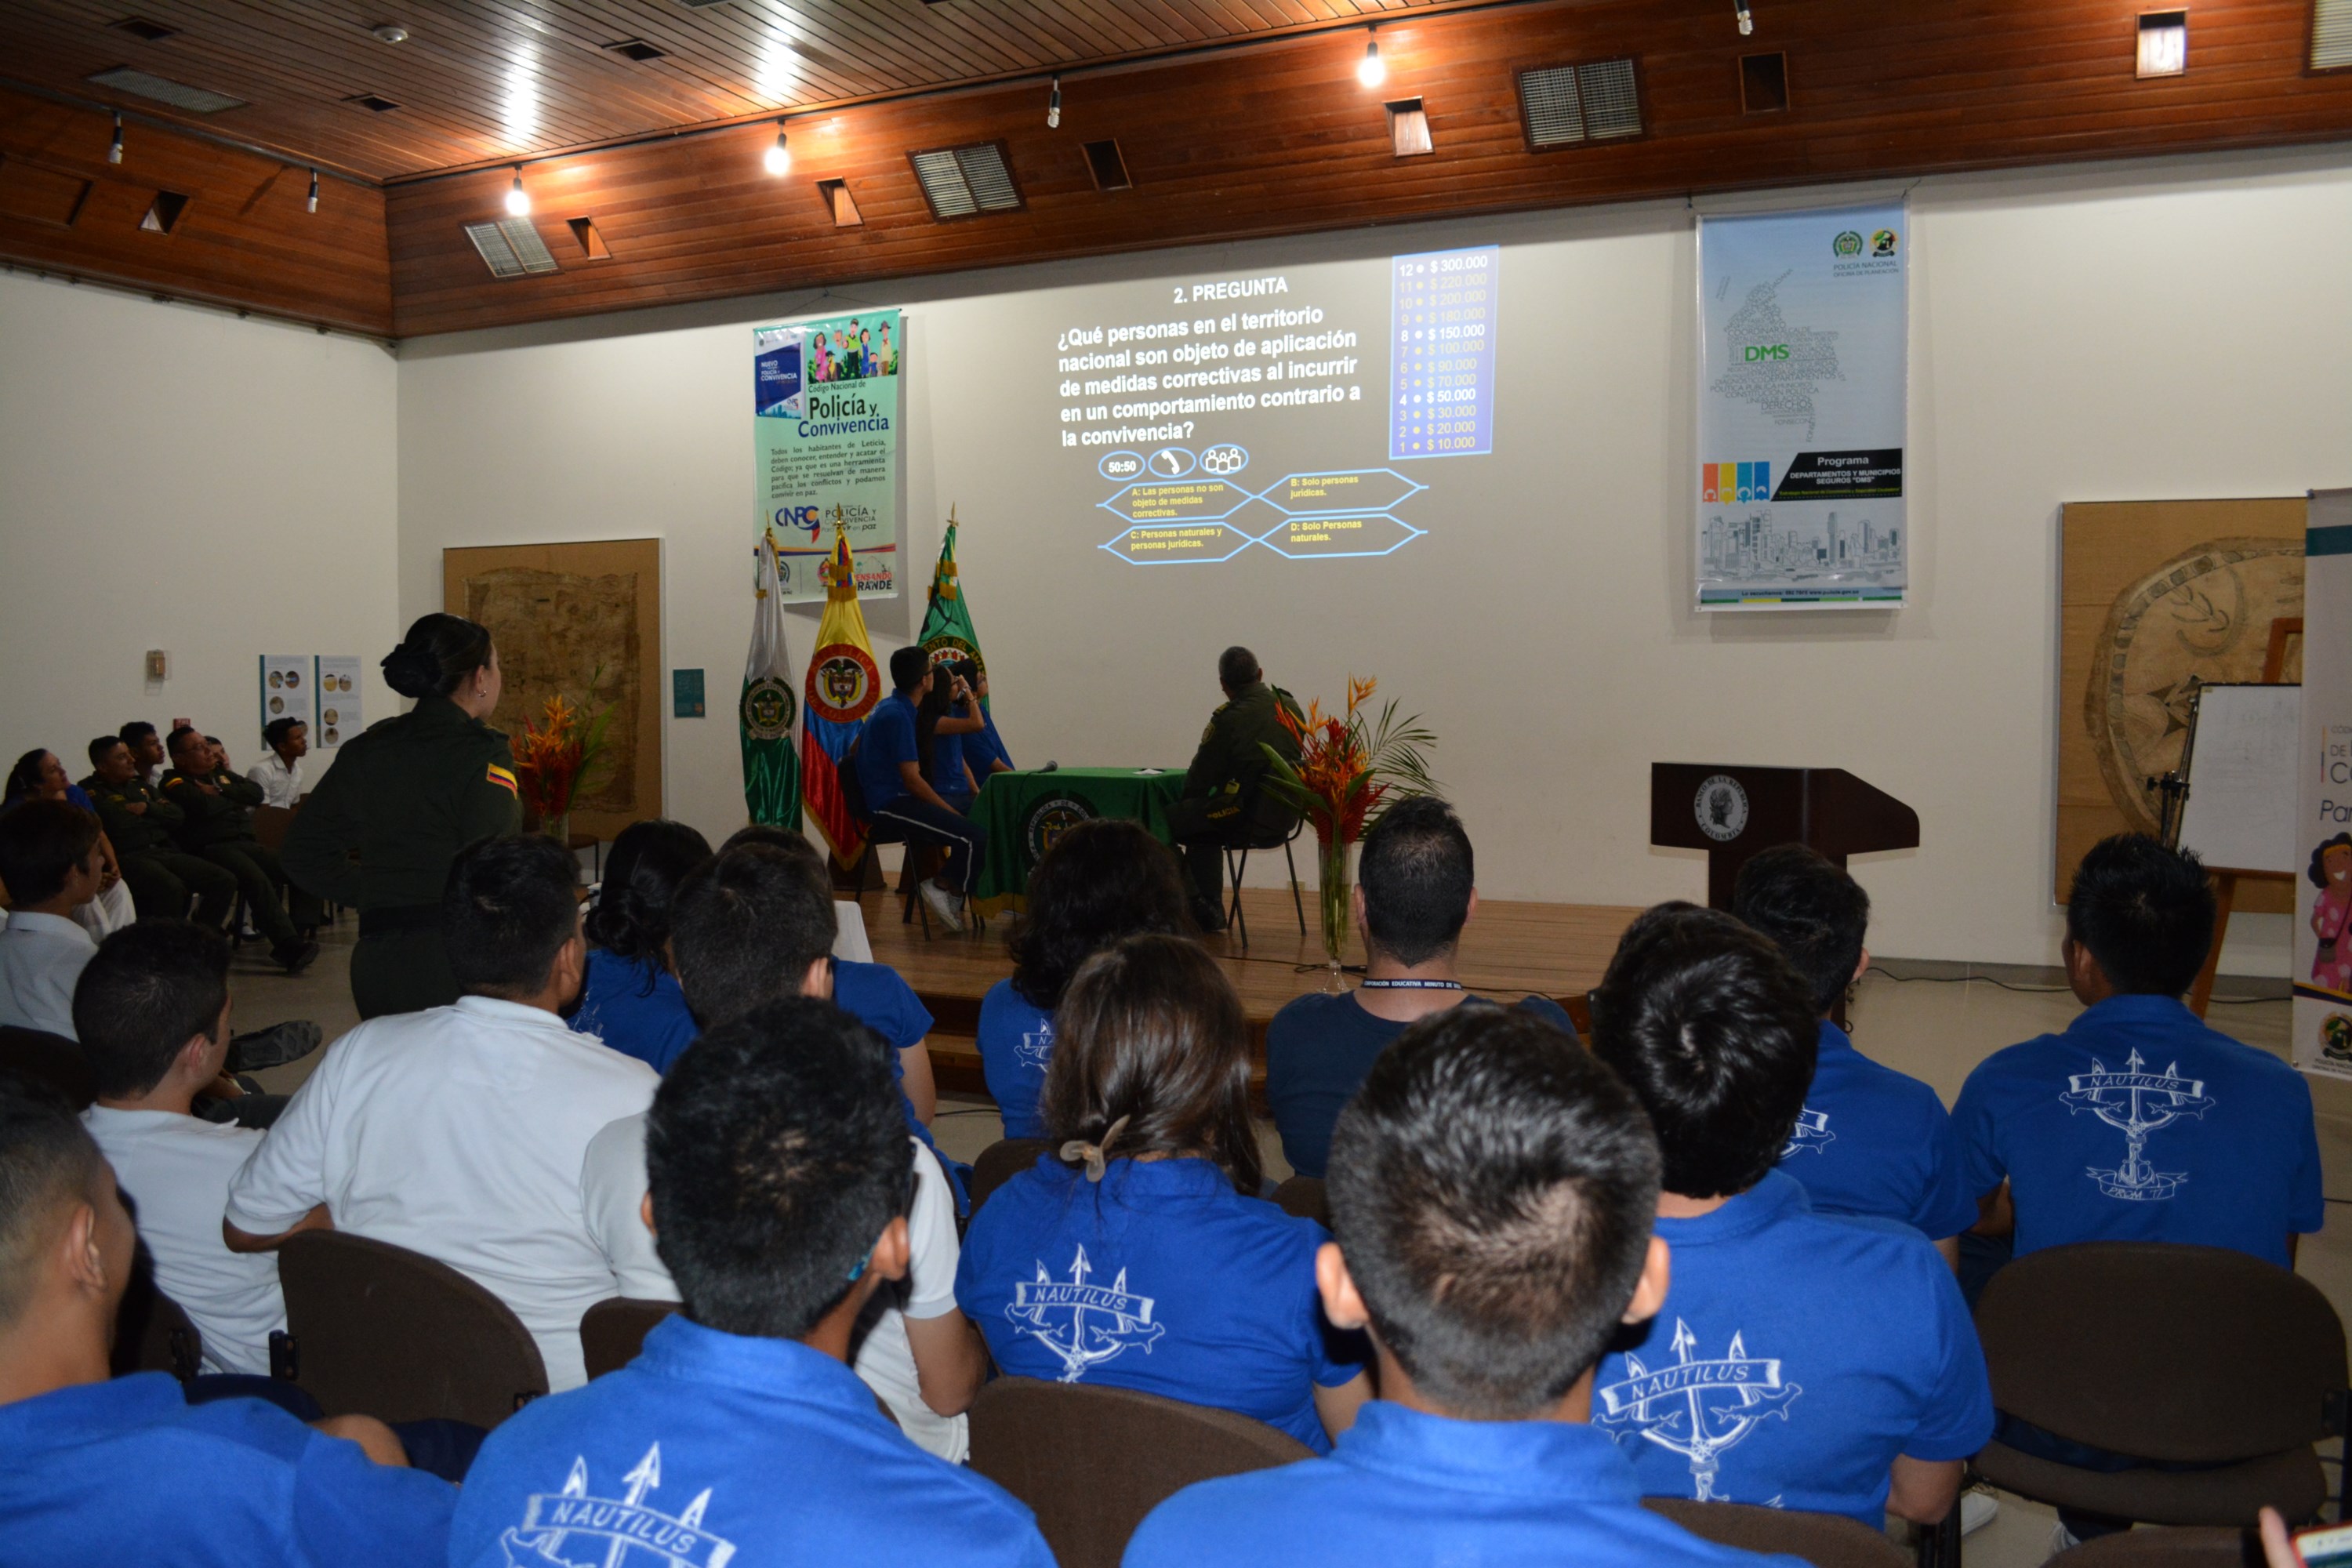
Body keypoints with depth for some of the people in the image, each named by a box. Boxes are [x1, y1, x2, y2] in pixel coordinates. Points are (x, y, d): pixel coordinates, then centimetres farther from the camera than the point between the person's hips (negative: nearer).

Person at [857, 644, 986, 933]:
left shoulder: (887, 707, 14)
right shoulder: (898, 715, -17)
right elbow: (912, 779, -20)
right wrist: (950, 811, -11)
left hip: (886, 799, 11)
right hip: (891, 804, -11)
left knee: (971, 821, 8)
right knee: (975, 838, -21)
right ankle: (944, 889, -2)